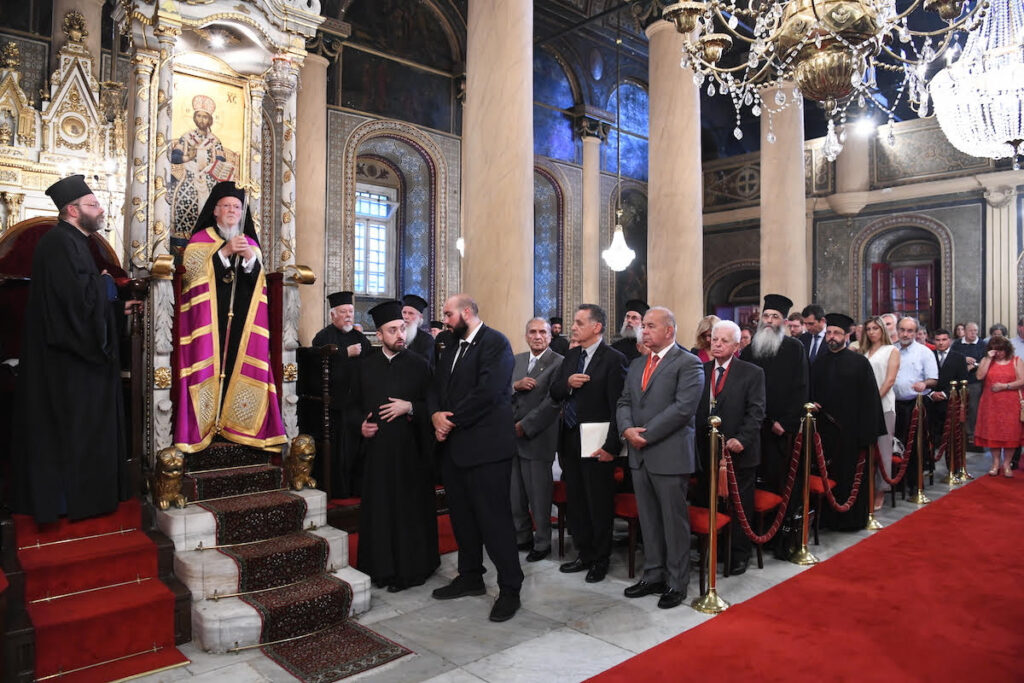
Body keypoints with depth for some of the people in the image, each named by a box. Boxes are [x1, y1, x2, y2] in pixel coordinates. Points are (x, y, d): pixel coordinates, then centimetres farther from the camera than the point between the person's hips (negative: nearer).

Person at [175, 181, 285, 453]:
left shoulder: (251, 243, 17)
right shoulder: (200, 240, 7)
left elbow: (259, 282, 9)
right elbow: (191, 272, -8)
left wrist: (249, 256, -9)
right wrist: (225, 252, -14)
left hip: (242, 320, 3)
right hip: (208, 320, -3)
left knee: (241, 368, -3)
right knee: (208, 367, -8)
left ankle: (233, 424, 4)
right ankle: (204, 424, -1)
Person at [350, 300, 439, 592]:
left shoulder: (418, 365, 0)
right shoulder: (365, 366, 8)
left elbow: (432, 404, 0)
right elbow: (354, 404, 15)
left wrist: (410, 408, -16)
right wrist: (361, 424, -3)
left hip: (410, 450, -2)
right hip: (376, 448, 3)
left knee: (409, 509, 3)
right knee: (378, 508, 7)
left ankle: (409, 569, 16)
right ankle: (381, 567, 22)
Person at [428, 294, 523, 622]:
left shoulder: (495, 343, -10)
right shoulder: (451, 348, 18)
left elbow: (487, 392, -20)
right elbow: (436, 388, 16)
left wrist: (452, 421, -14)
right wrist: (436, 415, -5)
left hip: (486, 446, -8)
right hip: (454, 446, 9)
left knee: (494, 517, -3)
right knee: (462, 515, 16)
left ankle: (510, 588, 8)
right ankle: (470, 576, 31)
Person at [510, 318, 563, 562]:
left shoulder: (558, 363, -10)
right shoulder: (517, 360, 12)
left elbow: (552, 402, -15)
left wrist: (524, 427, -14)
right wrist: (515, 385, -11)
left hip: (537, 438, -6)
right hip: (512, 435, 6)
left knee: (539, 496, 4)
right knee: (515, 494, 14)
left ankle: (542, 544, 21)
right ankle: (522, 538, 31)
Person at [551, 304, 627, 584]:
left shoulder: (613, 359, -12)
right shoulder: (571, 355, 11)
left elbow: (618, 406, -15)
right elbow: (554, 392, 12)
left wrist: (611, 446, -18)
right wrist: (566, 383, -10)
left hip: (596, 444, -7)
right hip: (569, 441, 7)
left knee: (599, 504, 6)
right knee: (575, 502, 16)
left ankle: (600, 560, 23)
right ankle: (584, 554, 31)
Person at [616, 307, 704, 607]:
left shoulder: (688, 363, -7)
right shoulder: (636, 364, 16)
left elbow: (683, 407, -17)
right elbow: (624, 402, 14)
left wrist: (646, 435, -16)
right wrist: (627, 429, -7)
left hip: (670, 455, -7)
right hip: (639, 455, 7)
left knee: (674, 521, 4)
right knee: (648, 520, 15)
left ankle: (677, 583, 17)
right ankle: (653, 575, 29)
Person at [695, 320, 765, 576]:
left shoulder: (752, 373, -2)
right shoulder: (701, 371, 7)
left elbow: (756, 411, -8)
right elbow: (693, 409, 7)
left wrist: (742, 439, -21)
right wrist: (697, 444, -5)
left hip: (738, 452, -3)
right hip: (707, 452, 3)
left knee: (740, 507, 9)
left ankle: (739, 555, 22)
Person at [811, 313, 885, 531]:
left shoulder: (859, 362, -2)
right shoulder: (819, 362, 9)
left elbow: (869, 398, -5)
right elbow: (811, 393, 18)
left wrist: (866, 432, -10)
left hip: (850, 430, -3)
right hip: (825, 429, 3)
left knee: (851, 476, 5)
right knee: (828, 475, 7)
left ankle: (852, 519, 19)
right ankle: (829, 517, 20)